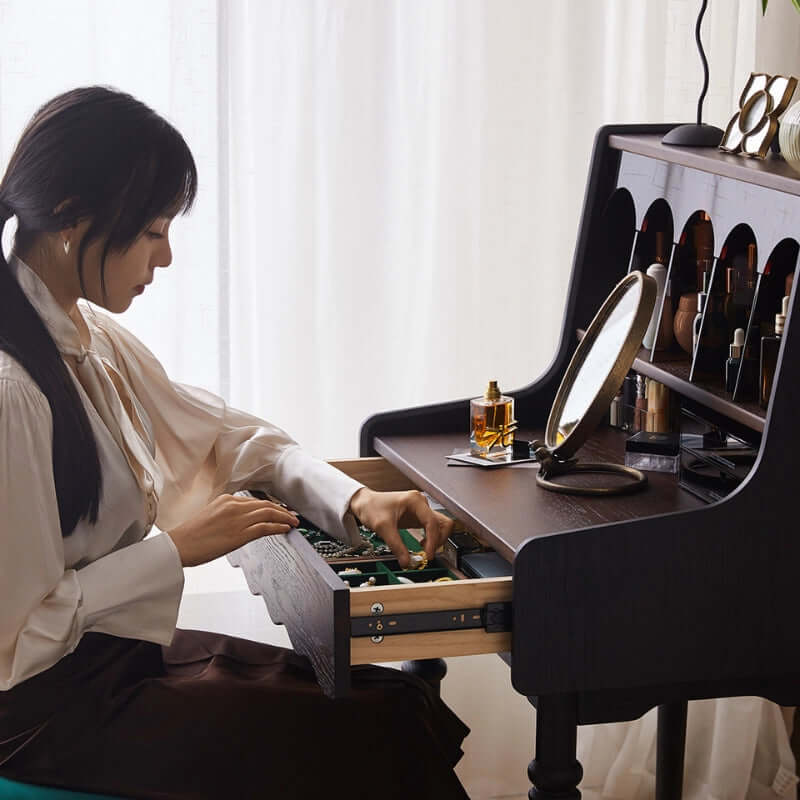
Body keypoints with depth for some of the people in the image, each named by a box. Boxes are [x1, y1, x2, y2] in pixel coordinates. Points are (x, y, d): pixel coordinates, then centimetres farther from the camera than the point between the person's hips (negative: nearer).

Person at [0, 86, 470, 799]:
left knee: (398, 698, 4)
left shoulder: (92, 339, 4)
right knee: (375, 740, -8)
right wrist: (177, 548, -18)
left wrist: (354, 499, 0)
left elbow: (220, 433, 15)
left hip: (121, 648, 9)